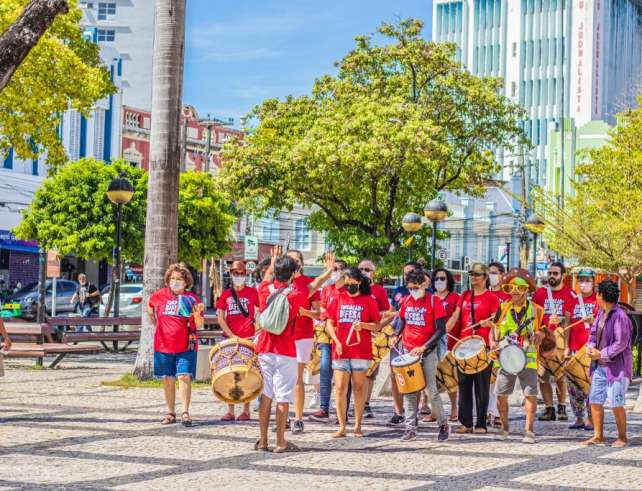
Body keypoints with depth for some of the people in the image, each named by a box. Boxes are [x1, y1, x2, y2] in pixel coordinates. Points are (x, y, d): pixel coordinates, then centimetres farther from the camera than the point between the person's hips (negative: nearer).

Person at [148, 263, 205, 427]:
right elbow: (149, 307, 23)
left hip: (186, 347, -2)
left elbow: (199, 325, -2)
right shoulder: (160, 295, 2)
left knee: (184, 377, -12)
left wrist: (197, 314, -22)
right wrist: (155, 323, 16)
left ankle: (185, 413, -10)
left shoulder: (192, 299, -2)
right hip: (164, 345, 2)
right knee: (167, 379, 7)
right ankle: (170, 413, 17)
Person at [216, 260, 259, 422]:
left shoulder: (252, 292, 3)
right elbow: (220, 318, 3)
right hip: (230, 339, 3)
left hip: (248, 339, -3)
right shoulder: (226, 295, 9)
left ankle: (246, 410, 3)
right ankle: (230, 411, 8)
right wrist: (232, 336, -7)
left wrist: (256, 332, -8)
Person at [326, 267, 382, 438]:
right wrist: (336, 341, -5)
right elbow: (329, 323, 9)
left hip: (361, 351, -2)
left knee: (359, 387, 5)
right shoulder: (339, 298, 8)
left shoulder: (369, 300, 2)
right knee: (340, 387, -1)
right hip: (340, 351, 2)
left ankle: (358, 425, 13)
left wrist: (363, 325, -16)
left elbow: (377, 326, 3)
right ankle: (341, 427, 5)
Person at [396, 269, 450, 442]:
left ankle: (443, 425, 11)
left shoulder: (434, 301, -8)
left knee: (431, 390, -5)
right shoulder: (407, 301, 7)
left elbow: (441, 330, -11)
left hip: (427, 353, -5)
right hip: (408, 352, 5)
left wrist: (424, 347, -18)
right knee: (409, 392, 4)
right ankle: (411, 429, 8)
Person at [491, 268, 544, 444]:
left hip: (528, 358, -2)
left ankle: (529, 431, 1)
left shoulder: (536, 310, 2)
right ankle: (504, 428, 20)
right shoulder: (503, 308, 7)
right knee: (501, 394, 3)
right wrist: (493, 342, -4)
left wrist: (539, 334, -11)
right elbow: (494, 329, 14)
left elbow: (542, 329, 11)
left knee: (531, 394, -8)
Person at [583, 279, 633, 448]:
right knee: (595, 401, 8)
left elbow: (621, 344, -20)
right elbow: (593, 332, 18)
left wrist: (601, 354, -16)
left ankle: (622, 437, 8)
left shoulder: (620, 317, -18)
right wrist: (591, 347, -3)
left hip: (617, 367, -9)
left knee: (616, 404, -5)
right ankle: (598, 436, 16)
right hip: (600, 366, 9)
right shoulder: (601, 313, 9)